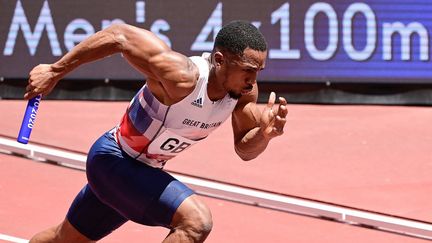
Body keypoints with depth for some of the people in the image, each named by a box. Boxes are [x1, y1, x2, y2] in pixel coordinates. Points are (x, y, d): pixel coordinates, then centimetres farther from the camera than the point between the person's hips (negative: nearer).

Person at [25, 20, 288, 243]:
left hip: (147, 171, 8)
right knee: (197, 221, -27)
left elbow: (244, 149, -2)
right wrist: (55, 71, -22)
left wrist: (265, 133, -26)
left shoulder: (244, 90, -14)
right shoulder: (180, 75, -36)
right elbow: (119, 35, -29)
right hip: (113, 160, -8)